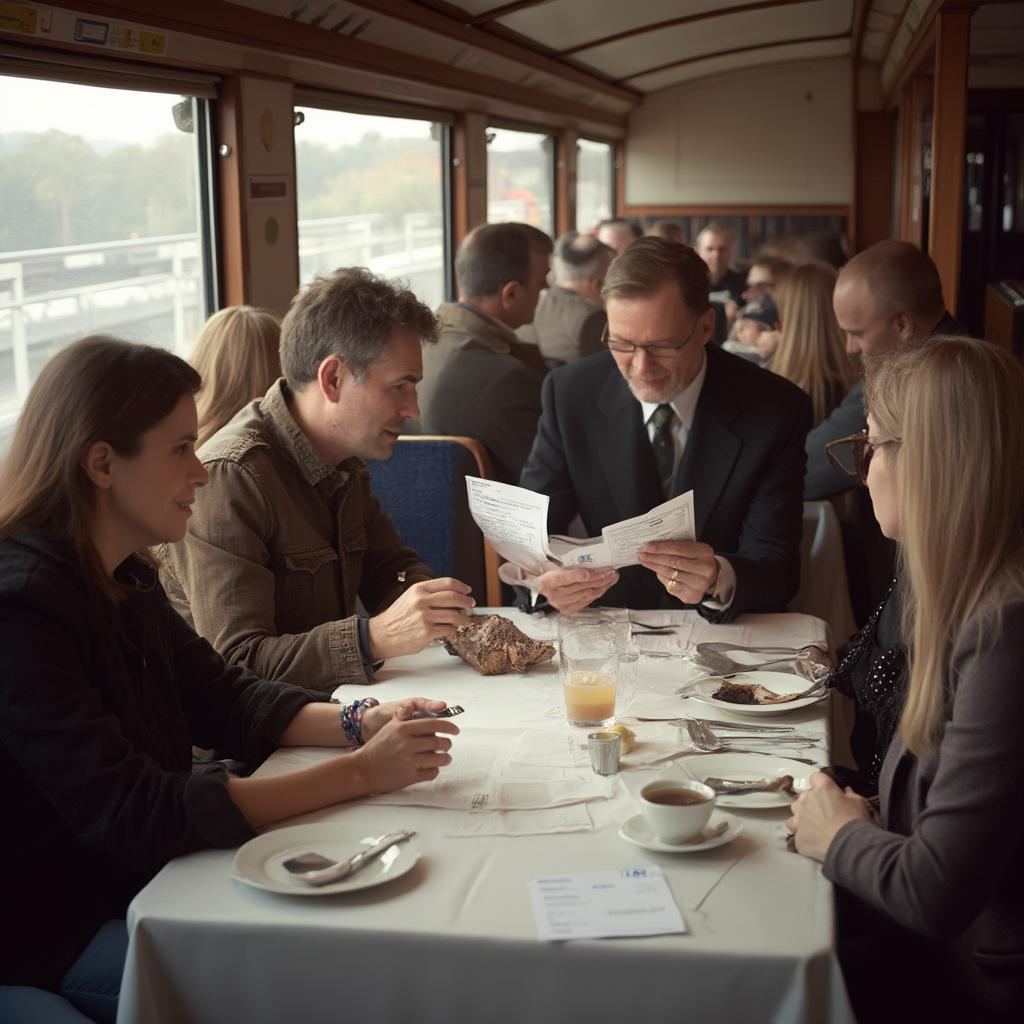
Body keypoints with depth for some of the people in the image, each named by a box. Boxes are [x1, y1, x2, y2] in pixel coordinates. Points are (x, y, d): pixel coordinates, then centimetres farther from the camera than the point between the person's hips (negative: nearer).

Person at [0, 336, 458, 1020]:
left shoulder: (122, 578, 4)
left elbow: (224, 696, 12)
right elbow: (130, 816, -29)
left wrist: (360, 723, -8)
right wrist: (360, 773, -27)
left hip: (124, 892, 8)